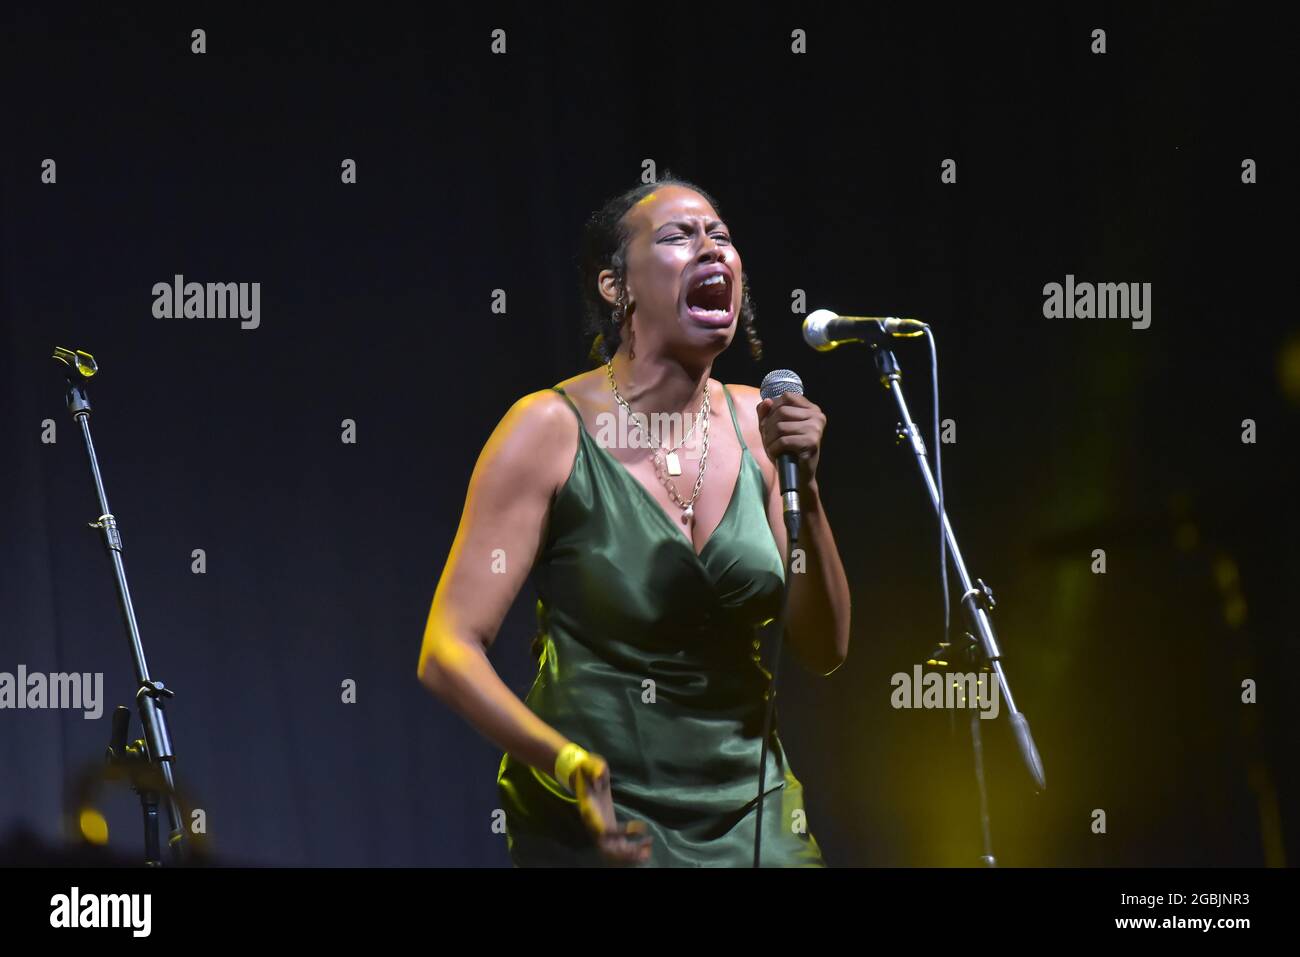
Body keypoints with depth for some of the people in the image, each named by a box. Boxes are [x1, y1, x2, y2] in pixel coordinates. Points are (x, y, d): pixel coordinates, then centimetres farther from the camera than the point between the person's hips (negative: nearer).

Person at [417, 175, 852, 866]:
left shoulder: (752, 424, 1)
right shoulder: (553, 429, -12)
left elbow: (823, 651, 3)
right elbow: (448, 652, -15)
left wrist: (805, 488, -11)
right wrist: (569, 762, -30)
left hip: (753, 815, 4)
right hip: (601, 821, -4)